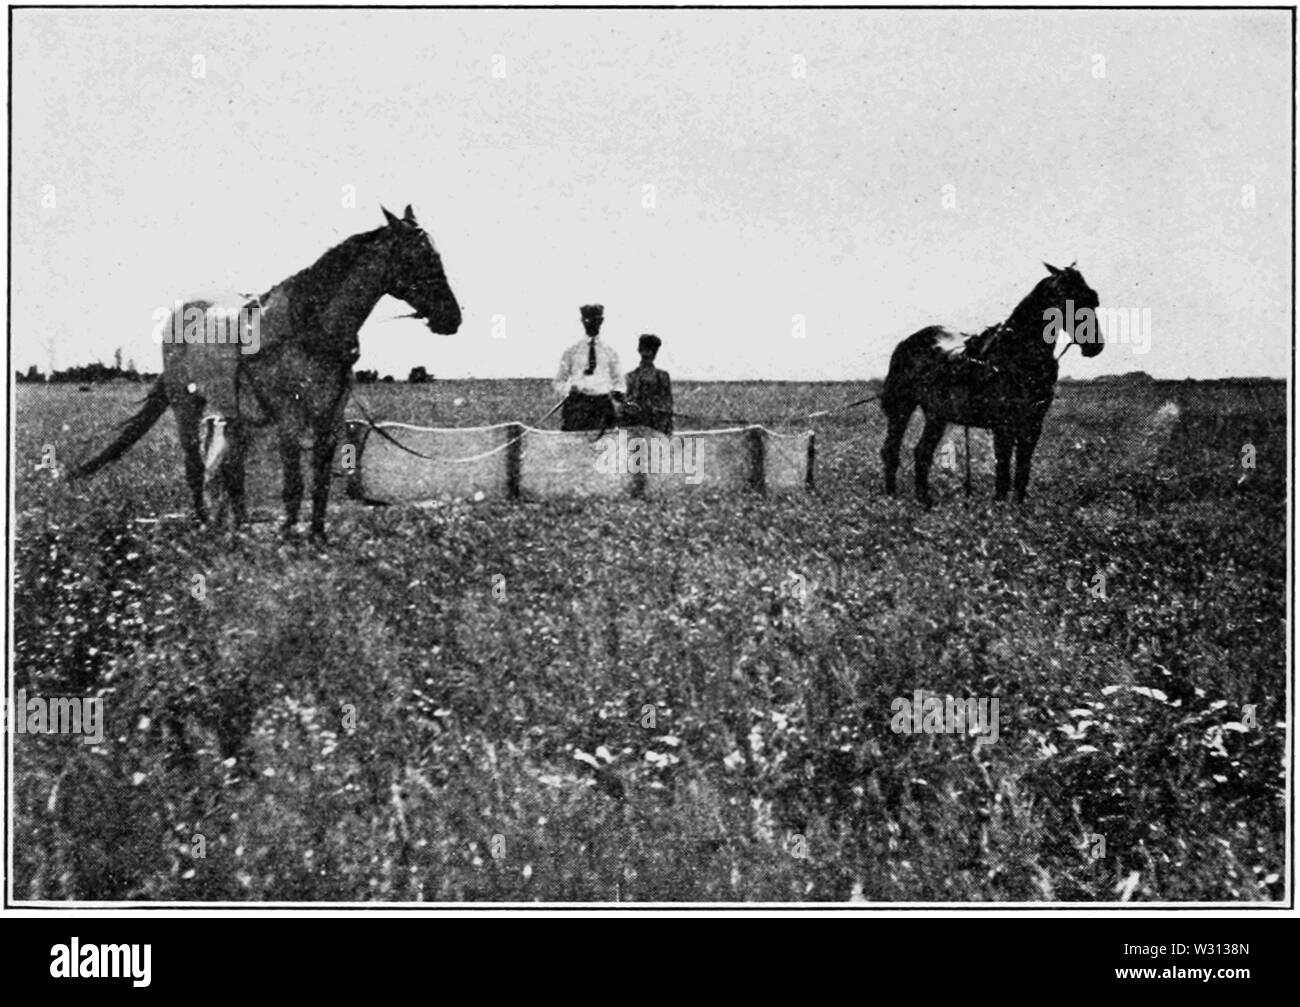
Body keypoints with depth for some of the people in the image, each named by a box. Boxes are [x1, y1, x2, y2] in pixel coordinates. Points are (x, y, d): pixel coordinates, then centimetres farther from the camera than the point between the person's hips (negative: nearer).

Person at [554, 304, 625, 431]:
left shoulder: (609, 353, 14)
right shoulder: (571, 352, 12)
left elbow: (619, 382, 17)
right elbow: (559, 383, 13)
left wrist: (618, 393, -5)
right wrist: (570, 388, -9)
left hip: (603, 405, 1)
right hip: (577, 405, -1)